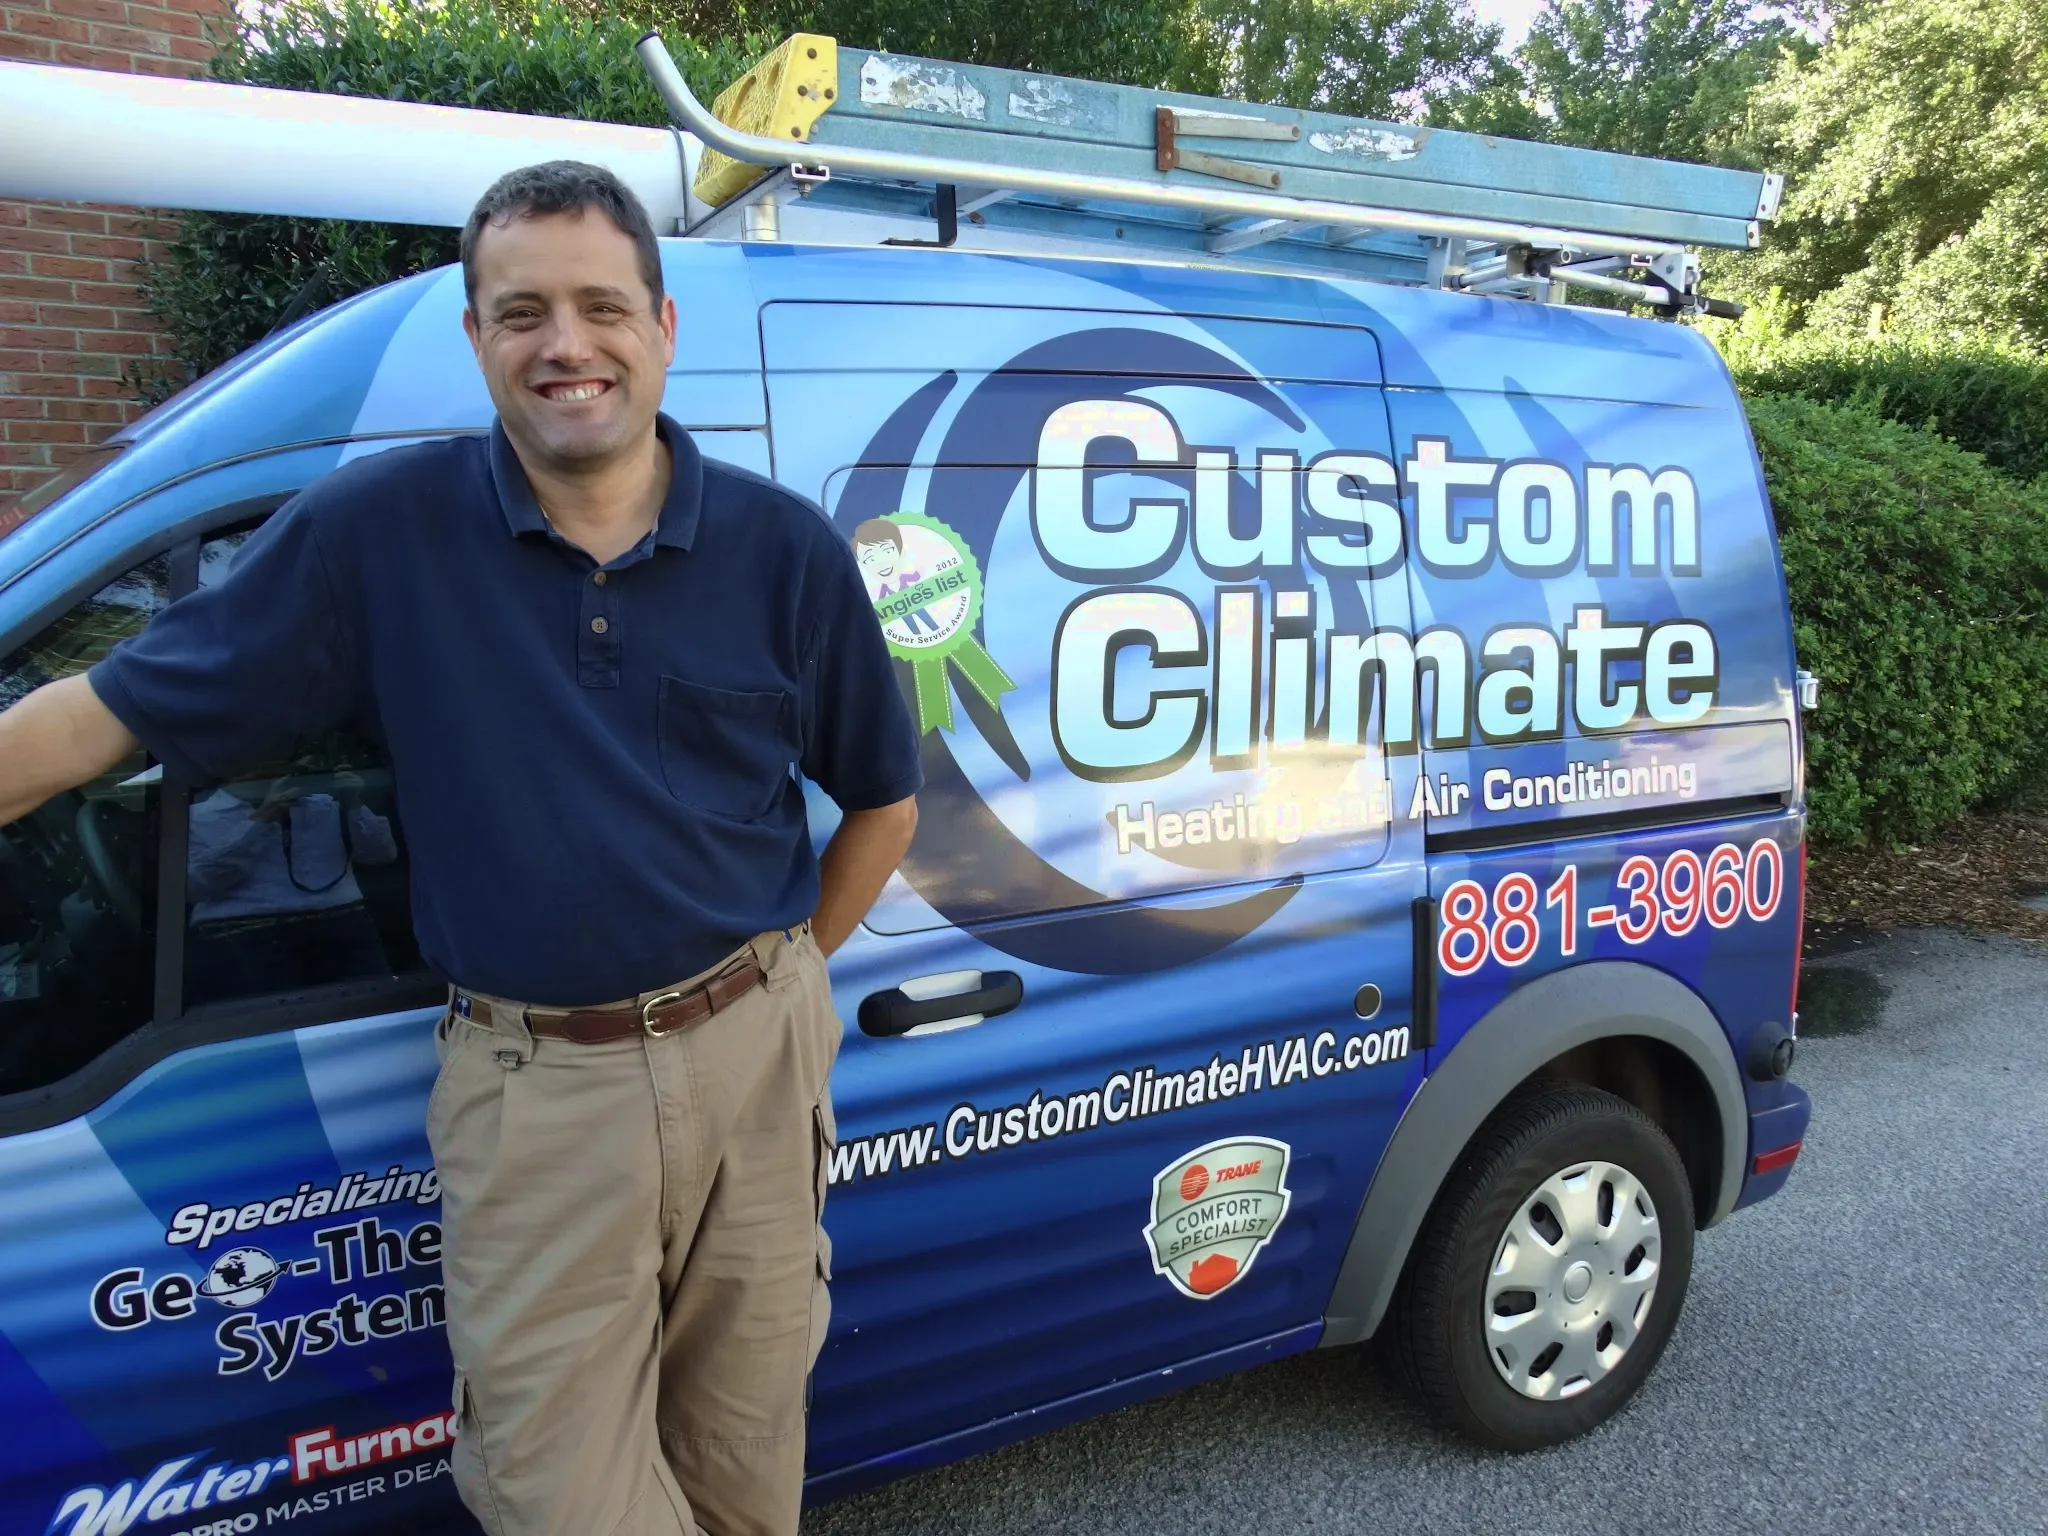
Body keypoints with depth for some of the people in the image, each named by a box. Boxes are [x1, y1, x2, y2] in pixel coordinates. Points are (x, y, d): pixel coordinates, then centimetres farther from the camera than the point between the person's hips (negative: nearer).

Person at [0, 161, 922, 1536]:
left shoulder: (784, 544, -2)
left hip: (755, 1060, 2)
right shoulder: (376, 533, -4)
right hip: (531, 1092, -1)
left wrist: (780, 977, 5)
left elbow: (884, 801, 8)